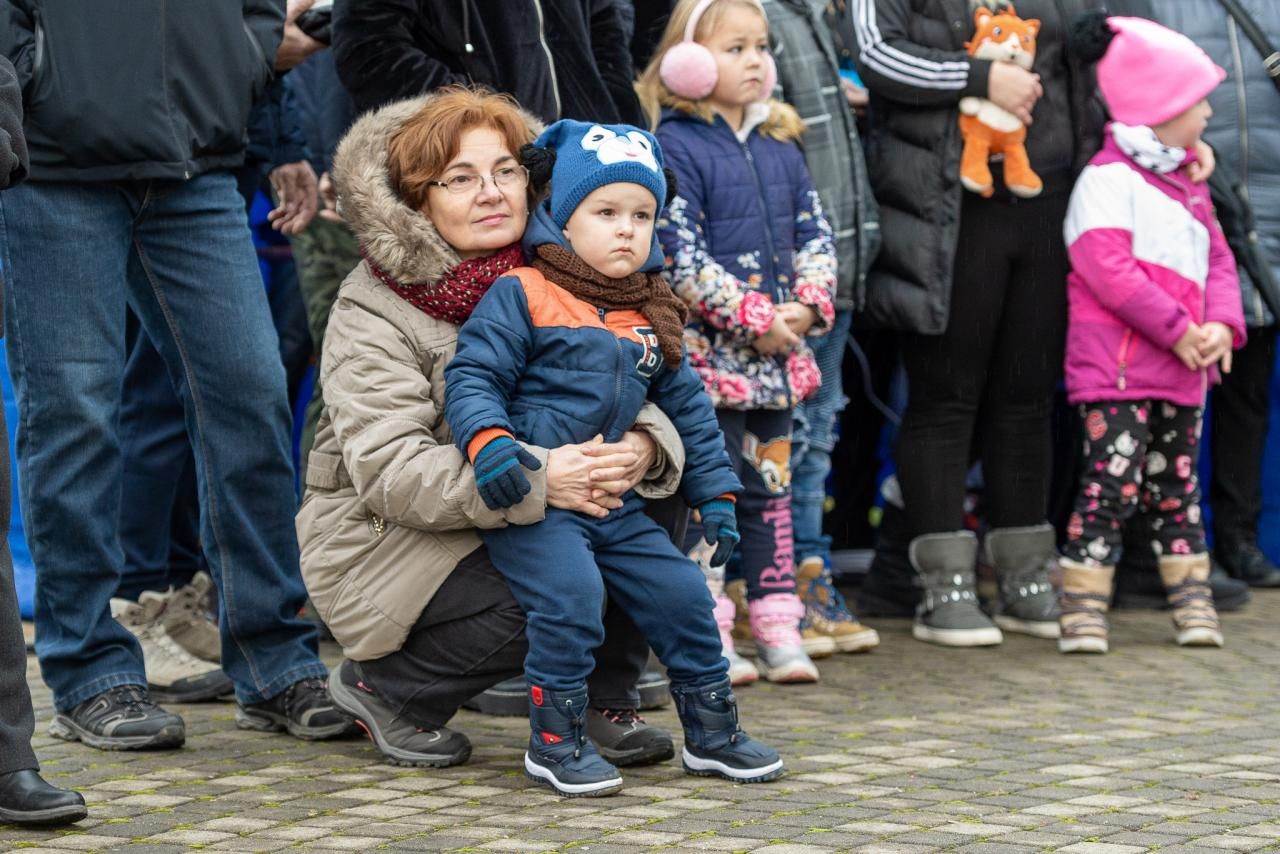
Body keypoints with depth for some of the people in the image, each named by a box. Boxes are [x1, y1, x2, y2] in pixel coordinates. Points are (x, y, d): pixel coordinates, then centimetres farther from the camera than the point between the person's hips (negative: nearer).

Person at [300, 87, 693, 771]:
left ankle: (603, 703, 0)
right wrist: (535, 479, -41)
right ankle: (383, 689, -4)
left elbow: (640, 393, -4)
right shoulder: (372, 312, -16)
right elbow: (387, 469, -28)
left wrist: (643, 448, -31)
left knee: (647, 509, -17)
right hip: (386, 542, -6)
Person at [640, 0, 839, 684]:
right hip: (708, 352, -6)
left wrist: (808, 306, -5)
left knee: (770, 484, 10)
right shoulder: (675, 148, -9)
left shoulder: (779, 147, 12)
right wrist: (757, 319, -16)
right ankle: (707, 636, 2)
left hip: (779, 353, 6)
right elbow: (681, 256, -15)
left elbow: (815, 235, 13)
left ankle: (776, 624, 15)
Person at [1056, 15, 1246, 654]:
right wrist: (1178, 331, -18)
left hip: (1183, 372, 8)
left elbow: (1217, 259, 17)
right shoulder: (1108, 179, -11)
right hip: (1118, 370, -8)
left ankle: (1191, 599, 22)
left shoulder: (1187, 186, 18)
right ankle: (1082, 607, -7)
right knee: (1110, 484, -11)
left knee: (1177, 488, 15)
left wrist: (1221, 325, -3)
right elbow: (1108, 271, -20)